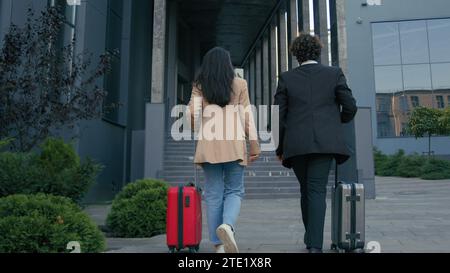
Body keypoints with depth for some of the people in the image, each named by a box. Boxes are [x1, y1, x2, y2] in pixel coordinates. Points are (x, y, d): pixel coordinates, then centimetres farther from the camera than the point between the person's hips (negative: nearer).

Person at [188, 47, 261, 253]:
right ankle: (228, 225, -19)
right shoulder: (239, 84, 6)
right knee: (234, 190, 8)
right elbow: (246, 115, 2)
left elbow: (194, 113, -2)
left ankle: (219, 244, 7)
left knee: (213, 194, 6)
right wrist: (254, 143, 4)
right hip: (234, 143, -1)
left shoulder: (200, 86, 8)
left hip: (208, 144, 1)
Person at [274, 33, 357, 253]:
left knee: (306, 190, 16)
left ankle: (310, 238, 27)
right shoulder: (335, 74, 6)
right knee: (317, 190, -2)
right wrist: (337, 124, 25)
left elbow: (278, 115, 4)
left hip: (296, 144, 1)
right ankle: (315, 245, -11)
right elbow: (350, 107, 4)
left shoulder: (286, 78, 7)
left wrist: (280, 148, 12)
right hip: (325, 142, -1)